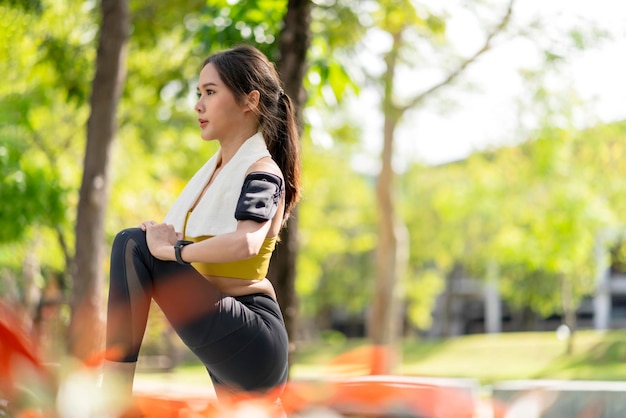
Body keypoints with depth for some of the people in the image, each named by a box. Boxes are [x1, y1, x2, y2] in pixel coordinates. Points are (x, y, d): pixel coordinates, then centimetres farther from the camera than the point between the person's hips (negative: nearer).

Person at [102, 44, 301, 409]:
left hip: (253, 342, -9)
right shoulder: (216, 169, 17)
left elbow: (245, 243, -32)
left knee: (133, 246, -17)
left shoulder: (262, 172, -10)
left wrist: (170, 250, -21)